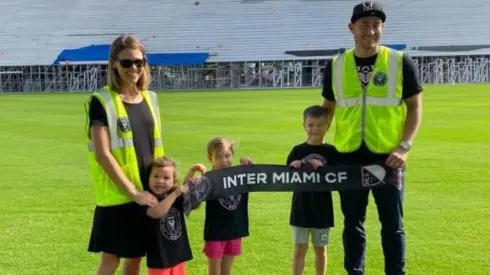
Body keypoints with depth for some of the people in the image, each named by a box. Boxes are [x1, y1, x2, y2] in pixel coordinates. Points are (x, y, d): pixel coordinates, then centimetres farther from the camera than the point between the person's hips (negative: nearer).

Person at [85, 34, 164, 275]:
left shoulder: (150, 98, 9)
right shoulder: (101, 101, -10)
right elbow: (102, 154, -16)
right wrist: (133, 191, -18)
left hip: (148, 193, 6)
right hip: (117, 194, -6)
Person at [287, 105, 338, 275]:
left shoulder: (331, 152, -3)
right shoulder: (298, 151, -1)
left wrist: (322, 169, -21)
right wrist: (292, 169, -19)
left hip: (322, 210, 0)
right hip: (301, 209, 0)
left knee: (320, 249, 13)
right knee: (300, 249, 7)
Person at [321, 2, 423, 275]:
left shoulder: (401, 62, -3)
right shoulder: (336, 66, 4)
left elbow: (415, 107, -1)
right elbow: (328, 108, 12)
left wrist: (405, 146, -12)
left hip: (388, 156, -2)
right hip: (349, 156, 2)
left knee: (393, 224, 7)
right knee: (353, 224, 11)